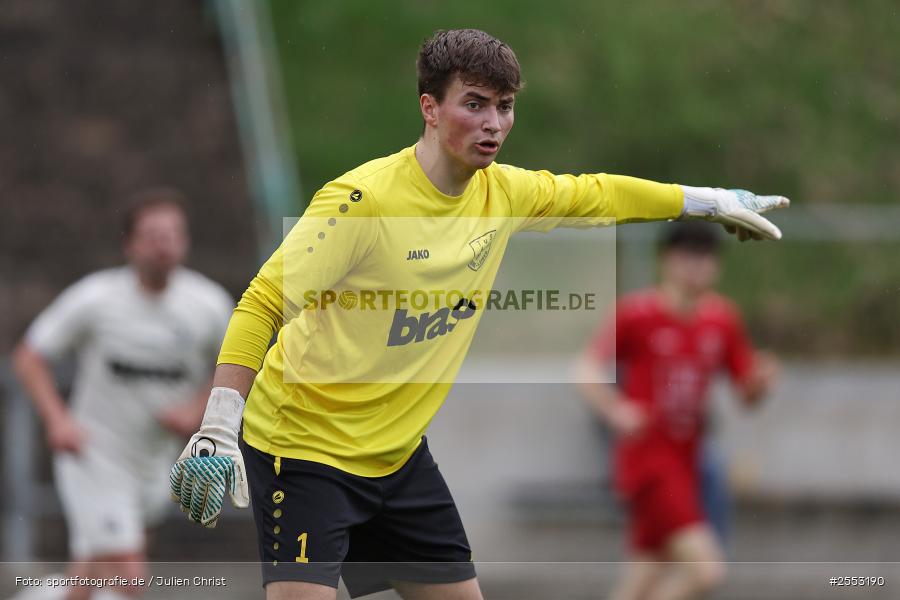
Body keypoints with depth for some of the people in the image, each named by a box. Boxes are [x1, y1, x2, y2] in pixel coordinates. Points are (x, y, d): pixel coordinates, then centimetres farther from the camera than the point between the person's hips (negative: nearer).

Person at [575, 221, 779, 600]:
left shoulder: (722, 320, 7)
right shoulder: (637, 313, -10)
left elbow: (748, 394, 14)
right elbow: (586, 371, -12)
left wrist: (761, 380, -9)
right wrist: (615, 410, -29)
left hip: (685, 462, 7)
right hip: (647, 459, -7)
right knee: (706, 569, -21)